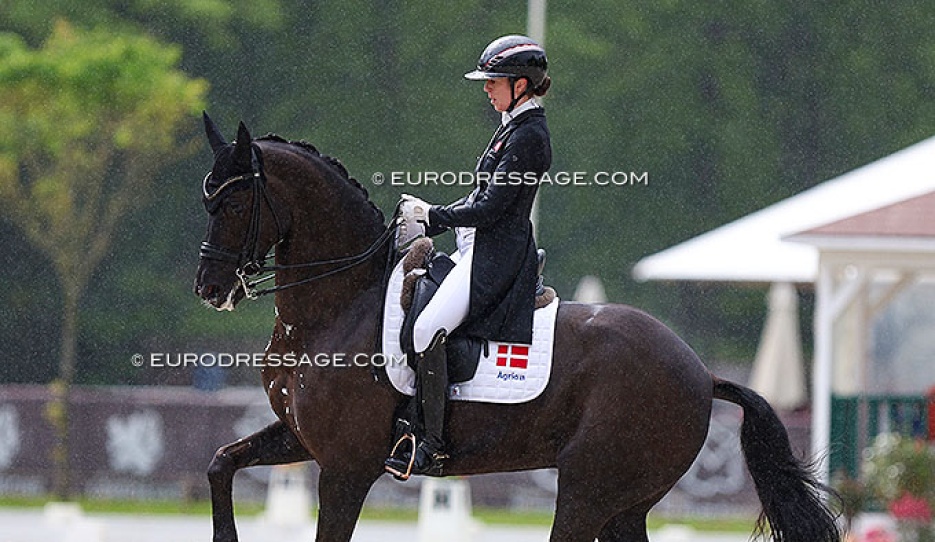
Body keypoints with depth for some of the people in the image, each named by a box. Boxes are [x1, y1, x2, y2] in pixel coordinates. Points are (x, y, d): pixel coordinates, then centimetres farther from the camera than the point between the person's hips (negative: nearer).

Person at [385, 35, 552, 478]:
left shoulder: (528, 136, -15)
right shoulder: (514, 126, 16)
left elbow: (490, 208, -19)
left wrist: (434, 218, -9)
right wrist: (430, 218, 11)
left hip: (496, 256, -11)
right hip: (479, 250, 11)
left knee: (427, 330, -25)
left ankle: (432, 448, -23)